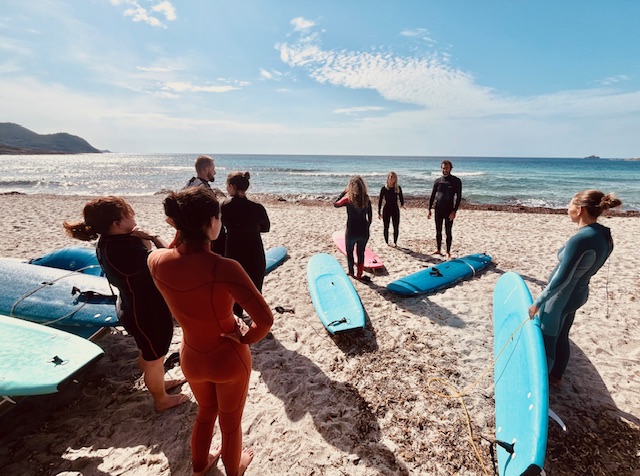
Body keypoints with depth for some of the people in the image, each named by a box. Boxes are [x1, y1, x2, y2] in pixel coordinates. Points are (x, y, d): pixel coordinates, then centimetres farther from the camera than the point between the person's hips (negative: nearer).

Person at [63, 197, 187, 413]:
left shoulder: (110, 242, -3)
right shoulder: (122, 248, -33)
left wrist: (143, 240, -17)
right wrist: (151, 241, -16)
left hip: (138, 308, 9)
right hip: (147, 313, -9)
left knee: (147, 353, 29)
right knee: (154, 359, 14)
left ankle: (159, 384, 53)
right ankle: (161, 400, 37)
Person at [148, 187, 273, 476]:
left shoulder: (156, 261, -18)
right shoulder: (224, 268, -33)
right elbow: (265, 320, -32)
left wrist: (179, 233, -6)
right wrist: (245, 339, -12)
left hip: (192, 357, 4)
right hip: (229, 358, -4)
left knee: (206, 412, 34)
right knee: (231, 422, 26)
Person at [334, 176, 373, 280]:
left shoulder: (348, 198, -14)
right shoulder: (366, 199, -3)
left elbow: (335, 204, 5)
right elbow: (370, 218, 2)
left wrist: (344, 191, 5)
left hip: (351, 232, -3)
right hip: (364, 232, 3)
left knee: (349, 253, 20)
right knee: (361, 253, 18)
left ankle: (351, 272, 32)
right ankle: (359, 275, 26)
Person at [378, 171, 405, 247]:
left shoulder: (398, 188, 1)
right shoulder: (384, 188, -4)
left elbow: (401, 198, 11)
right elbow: (380, 201, -2)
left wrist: (402, 204, -8)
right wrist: (379, 212, -3)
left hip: (395, 209, 1)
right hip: (386, 209, -1)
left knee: (396, 227, 3)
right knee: (386, 227, 4)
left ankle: (395, 242, 18)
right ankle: (386, 242, 16)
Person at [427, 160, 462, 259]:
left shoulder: (456, 181, -4)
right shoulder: (437, 181, 7)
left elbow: (458, 197, -8)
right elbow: (432, 196, 10)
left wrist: (454, 211, -16)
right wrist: (429, 209, 5)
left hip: (449, 210, -4)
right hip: (438, 210, 4)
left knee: (448, 232, 2)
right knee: (438, 231, 11)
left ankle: (448, 252, 12)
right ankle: (439, 250, 24)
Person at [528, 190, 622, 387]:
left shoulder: (580, 240, -29)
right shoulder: (605, 235, -1)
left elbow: (561, 279, -27)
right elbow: (587, 268, 9)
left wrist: (538, 302, -16)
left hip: (561, 297, -9)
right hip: (579, 293, 9)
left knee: (546, 341, 9)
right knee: (561, 337, 24)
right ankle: (556, 376, 42)